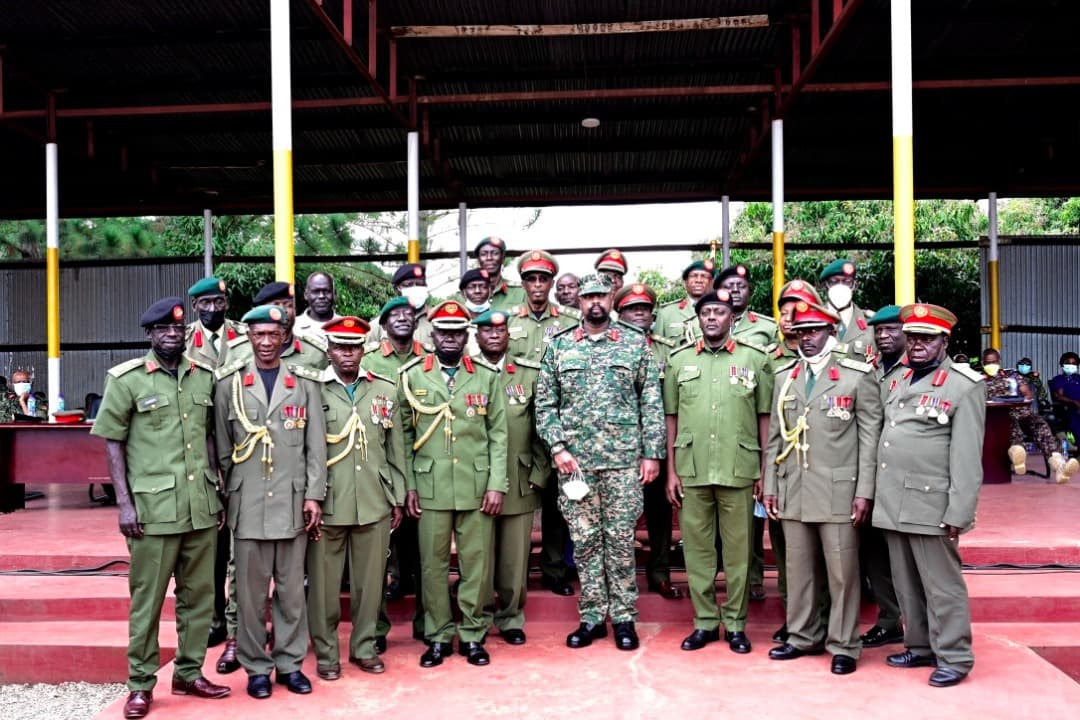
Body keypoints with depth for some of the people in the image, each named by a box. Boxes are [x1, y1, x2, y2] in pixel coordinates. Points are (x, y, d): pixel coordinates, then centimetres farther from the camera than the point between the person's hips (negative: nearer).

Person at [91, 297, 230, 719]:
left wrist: (216, 490, 10)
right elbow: (112, 443, -2)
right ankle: (141, 684, 20)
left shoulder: (204, 376, 8)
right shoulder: (126, 379, -3)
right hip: (153, 507, -4)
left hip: (202, 506, 4)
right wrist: (124, 503, -8)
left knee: (199, 595, 11)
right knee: (147, 600, 6)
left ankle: (189, 673, 26)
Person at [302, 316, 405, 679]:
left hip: (375, 503, 3)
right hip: (327, 503, -2)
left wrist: (397, 498, 10)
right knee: (324, 581, 6)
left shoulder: (385, 390, 9)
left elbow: (395, 449, 11)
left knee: (370, 579, 10)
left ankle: (365, 646, 26)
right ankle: (326, 652, 21)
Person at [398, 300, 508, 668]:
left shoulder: (487, 376, 5)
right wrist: (408, 485, 1)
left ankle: (473, 635, 20)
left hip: (477, 487, 0)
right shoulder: (411, 376, 5)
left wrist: (496, 484, -3)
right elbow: (404, 434, 5)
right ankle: (438, 636, 20)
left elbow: (498, 434, 3)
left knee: (477, 563, 5)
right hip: (430, 488, 0)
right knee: (433, 563, 6)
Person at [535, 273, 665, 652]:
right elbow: (545, 404, 5)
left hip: (624, 458, -1)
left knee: (621, 539, 4)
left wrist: (652, 452, -3)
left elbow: (651, 403, 3)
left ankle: (624, 617, 16)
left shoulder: (636, 343, 4)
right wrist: (558, 447, -6)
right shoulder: (559, 346, 7)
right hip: (574, 460, 1)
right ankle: (591, 617, 19)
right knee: (584, 540, 7)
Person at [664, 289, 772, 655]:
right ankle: (705, 621, 20)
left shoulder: (755, 358, 4)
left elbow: (764, 416, 5)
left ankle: (735, 623, 19)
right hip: (691, 470, 2)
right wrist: (671, 471, 4)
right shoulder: (679, 360, 8)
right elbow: (671, 417, 8)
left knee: (738, 549, 6)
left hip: (739, 470, -1)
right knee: (696, 547, 8)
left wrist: (764, 470, 1)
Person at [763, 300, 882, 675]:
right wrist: (770, 486, 9)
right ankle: (803, 636, 26)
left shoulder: (858, 376, -1)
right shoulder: (785, 377, 12)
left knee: (842, 571, 3)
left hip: (838, 491, -4)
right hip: (792, 491, 4)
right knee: (798, 569, 12)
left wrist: (864, 491, -8)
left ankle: (844, 645, 16)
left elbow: (870, 437, -4)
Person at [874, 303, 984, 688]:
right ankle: (921, 647, 29)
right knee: (906, 584, 15)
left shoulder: (963, 386, -6)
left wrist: (958, 513, -15)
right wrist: (876, 495, 10)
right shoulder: (897, 381, 14)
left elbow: (967, 458, -11)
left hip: (930, 506, -7)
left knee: (941, 585, 3)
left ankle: (953, 657, 16)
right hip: (893, 504, 7)